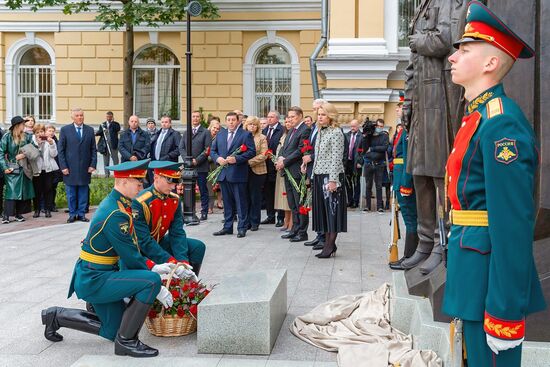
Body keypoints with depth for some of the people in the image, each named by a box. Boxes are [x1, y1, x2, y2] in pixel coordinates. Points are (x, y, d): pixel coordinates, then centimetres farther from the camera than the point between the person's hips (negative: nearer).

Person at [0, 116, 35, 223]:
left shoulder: (27, 136, 3)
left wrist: (24, 154, -15)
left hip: (23, 168, 4)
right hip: (11, 168, -4)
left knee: (23, 190, 5)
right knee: (11, 190, -10)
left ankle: (18, 213, 14)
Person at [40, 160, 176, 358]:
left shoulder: (115, 204, 5)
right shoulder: (115, 215, -25)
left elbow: (131, 248, 13)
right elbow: (131, 259, -22)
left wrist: (153, 267, 5)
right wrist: (158, 289, -13)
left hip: (95, 277, 10)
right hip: (93, 280, -10)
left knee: (112, 332, 19)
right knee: (152, 281, -25)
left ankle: (57, 316, 27)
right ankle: (126, 340, -11)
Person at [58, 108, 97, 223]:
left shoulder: (90, 130, 7)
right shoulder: (65, 130, 1)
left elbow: (93, 150, 7)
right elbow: (60, 150, 0)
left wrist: (93, 165, -2)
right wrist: (63, 166, -6)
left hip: (85, 169, 2)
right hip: (70, 169, -1)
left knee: (83, 193, 6)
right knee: (71, 194, 5)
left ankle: (81, 213, 15)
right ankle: (72, 214, 15)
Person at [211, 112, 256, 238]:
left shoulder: (246, 134, -1)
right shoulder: (220, 134, 15)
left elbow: (252, 151, -8)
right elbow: (212, 150, 16)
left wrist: (237, 159, -18)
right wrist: (218, 158, -5)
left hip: (238, 174, -5)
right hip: (223, 174, 5)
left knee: (241, 202, 0)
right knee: (227, 202, 12)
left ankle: (242, 228, 7)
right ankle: (227, 227, 21)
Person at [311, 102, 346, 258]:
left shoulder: (336, 132, -9)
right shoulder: (320, 132, 15)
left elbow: (336, 158, -14)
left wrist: (332, 180, -19)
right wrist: (314, 176, 15)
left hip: (331, 176, -8)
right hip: (319, 175, 8)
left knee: (332, 210, -3)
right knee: (322, 210, 9)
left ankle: (330, 245, 1)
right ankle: (328, 243, 15)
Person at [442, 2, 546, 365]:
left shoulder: (502, 123, -18)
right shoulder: (478, 115, 13)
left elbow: (513, 224, -23)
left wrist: (504, 312, -23)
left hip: (491, 277, -10)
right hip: (474, 267, 10)